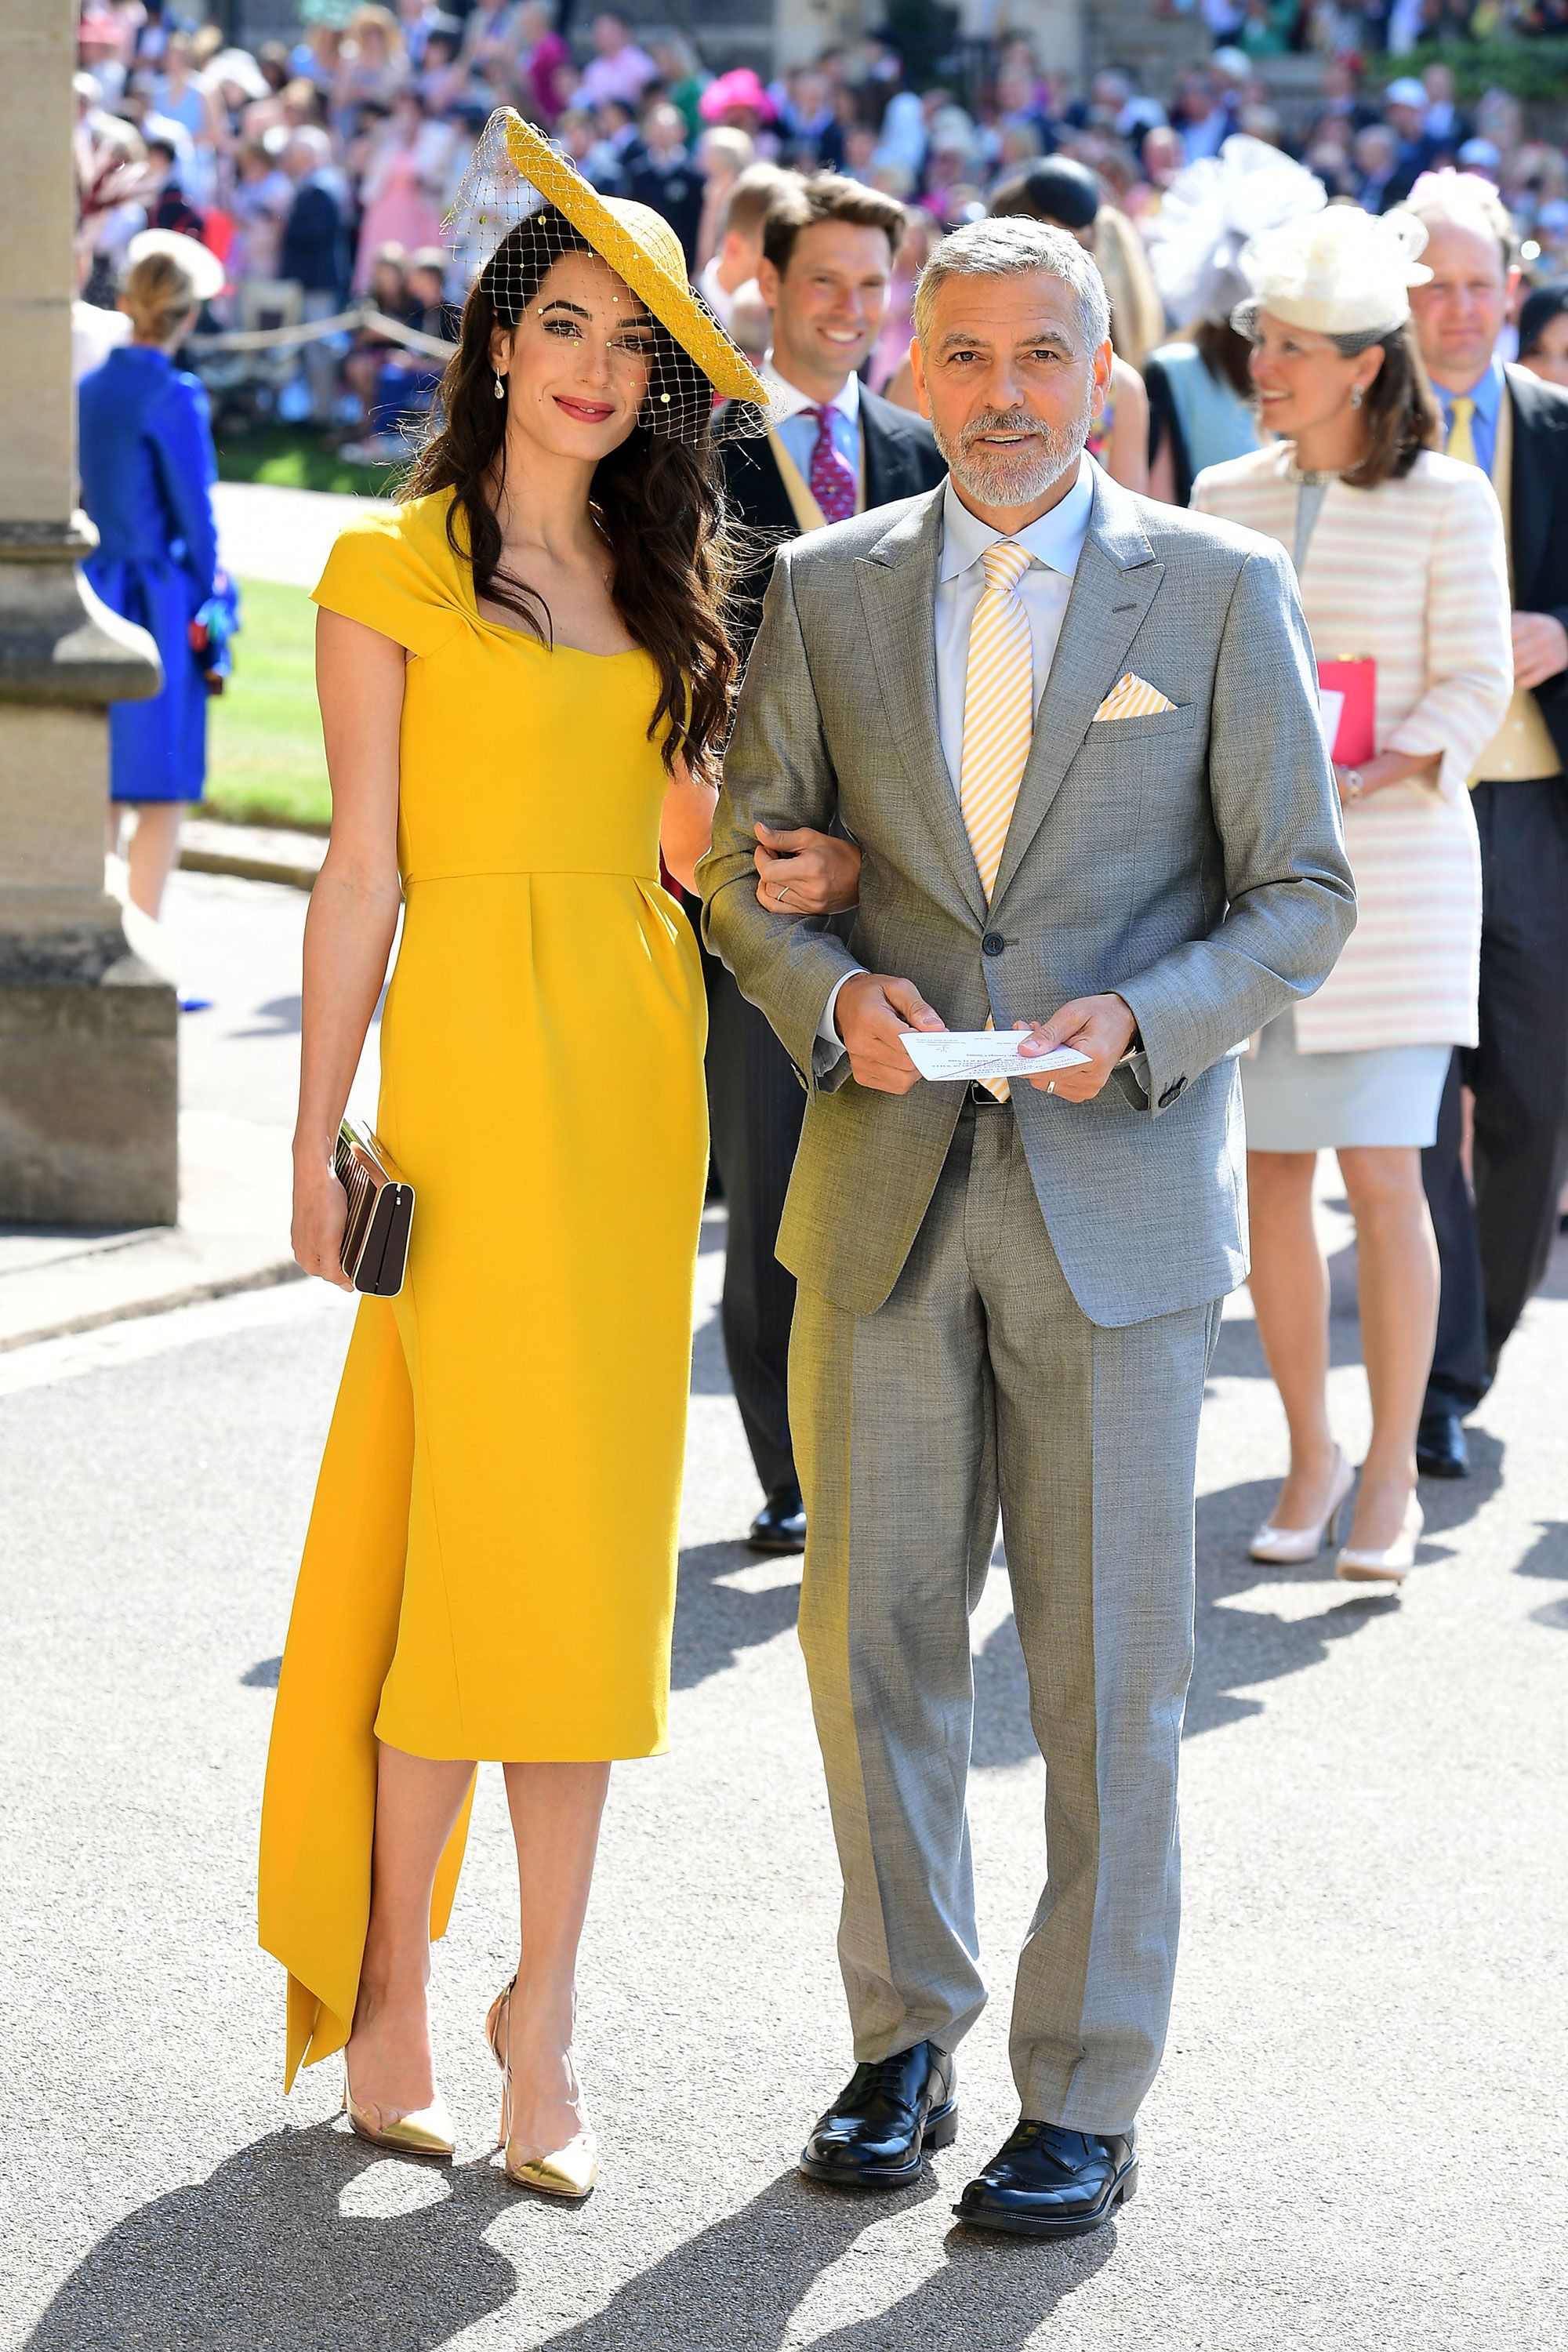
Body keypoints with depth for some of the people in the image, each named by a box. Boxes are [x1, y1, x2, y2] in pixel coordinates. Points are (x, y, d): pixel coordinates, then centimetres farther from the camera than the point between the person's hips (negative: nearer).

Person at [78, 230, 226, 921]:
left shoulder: (86, 389, 8)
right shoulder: (173, 396, -12)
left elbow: (74, 496, 12)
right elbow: (194, 508, -9)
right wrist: (208, 593, 4)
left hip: (94, 598, 6)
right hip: (159, 601, -6)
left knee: (103, 790, 12)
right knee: (163, 794, 0)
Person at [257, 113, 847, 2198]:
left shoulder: (660, 585, 16)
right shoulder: (394, 574, 1)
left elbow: (685, 834, 15)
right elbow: (364, 867, -2)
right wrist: (321, 1135, -5)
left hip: (641, 1066, 5)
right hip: (476, 1055, -5)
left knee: (603, 1536, 3)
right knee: (487, 1524, -9)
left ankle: (544, 2016, 8)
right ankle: (388, 1985, 5)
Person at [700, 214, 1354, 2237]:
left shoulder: (1220, 590, -1)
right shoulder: (828, 589, 6)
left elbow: (1301, 894, 0)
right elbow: (745, 856, 10)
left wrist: (1136, 1025, -17)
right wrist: (832, 994, -10)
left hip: (1119, 1198, -2)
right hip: (885, 1190, 3)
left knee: (1109, 1673, 1)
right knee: (876, 1636, 7)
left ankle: (1086, 2099, 10)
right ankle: (905, 2042, 23)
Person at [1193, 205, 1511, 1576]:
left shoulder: (1445, 502, -2)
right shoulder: (1224, 500, 10)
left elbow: (1474, 689, -5)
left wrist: (1362, 779, -18)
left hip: (1394, 866, -4)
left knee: (1383, 1170, -7)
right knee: (1273, 1171, 4)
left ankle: (1394, 1474, 3)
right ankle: (1311, 1457, 17)